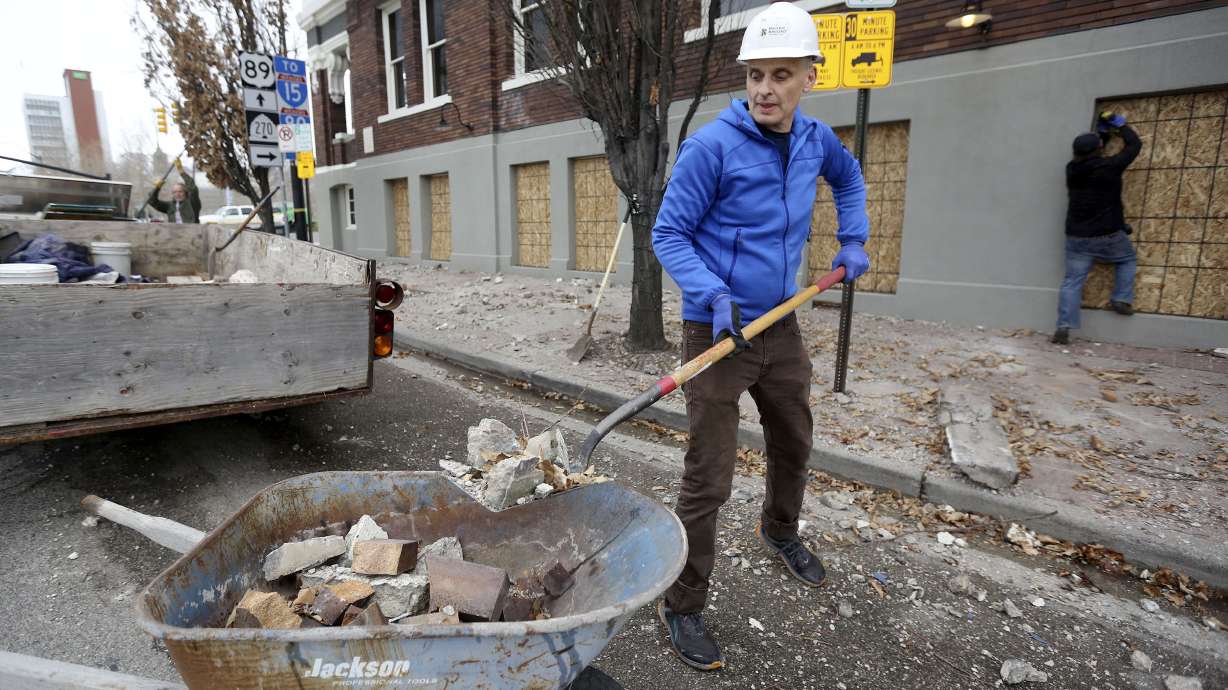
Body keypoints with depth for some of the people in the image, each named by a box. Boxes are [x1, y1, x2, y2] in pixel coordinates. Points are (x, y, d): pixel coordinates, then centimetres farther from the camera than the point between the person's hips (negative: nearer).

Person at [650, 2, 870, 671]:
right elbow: (668, 235, -13)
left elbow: (849, 176, 27)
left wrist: (853, 239, 16)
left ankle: (780, 531, 53)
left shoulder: (815, 139, 5)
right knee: (708, 478, -5)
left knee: (793, 443, 24)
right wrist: (712, 294, -27)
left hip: (781, 325, 7)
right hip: (718, 328, -7)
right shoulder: (712, 145, -15)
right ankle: (682, 607, 14)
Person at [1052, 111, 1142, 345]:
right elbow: (1135, 145, 6)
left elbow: (1088, 154, 25)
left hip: (1076, 237, 3)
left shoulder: (1072, 169, 2)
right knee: (1127, 259, 28)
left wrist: (1105, 132, 29)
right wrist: (1120, 125, 20)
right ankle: (1121, 299, 16)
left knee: (1072, 281, 0)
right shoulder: (1109, 166, -10)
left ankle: (1063, 328, -7)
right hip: (1108, 235, -3)